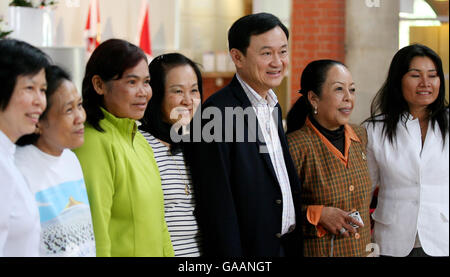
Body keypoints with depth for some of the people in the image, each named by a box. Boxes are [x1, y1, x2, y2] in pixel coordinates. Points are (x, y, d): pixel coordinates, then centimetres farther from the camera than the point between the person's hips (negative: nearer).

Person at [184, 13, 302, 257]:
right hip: (247, 248, -8)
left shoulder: (273, 107, 11)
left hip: (286, 245, 8)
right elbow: (217, 204, -19)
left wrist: (294, 245, 12)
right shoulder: (216, 113, -17)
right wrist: (230, 254, -20)